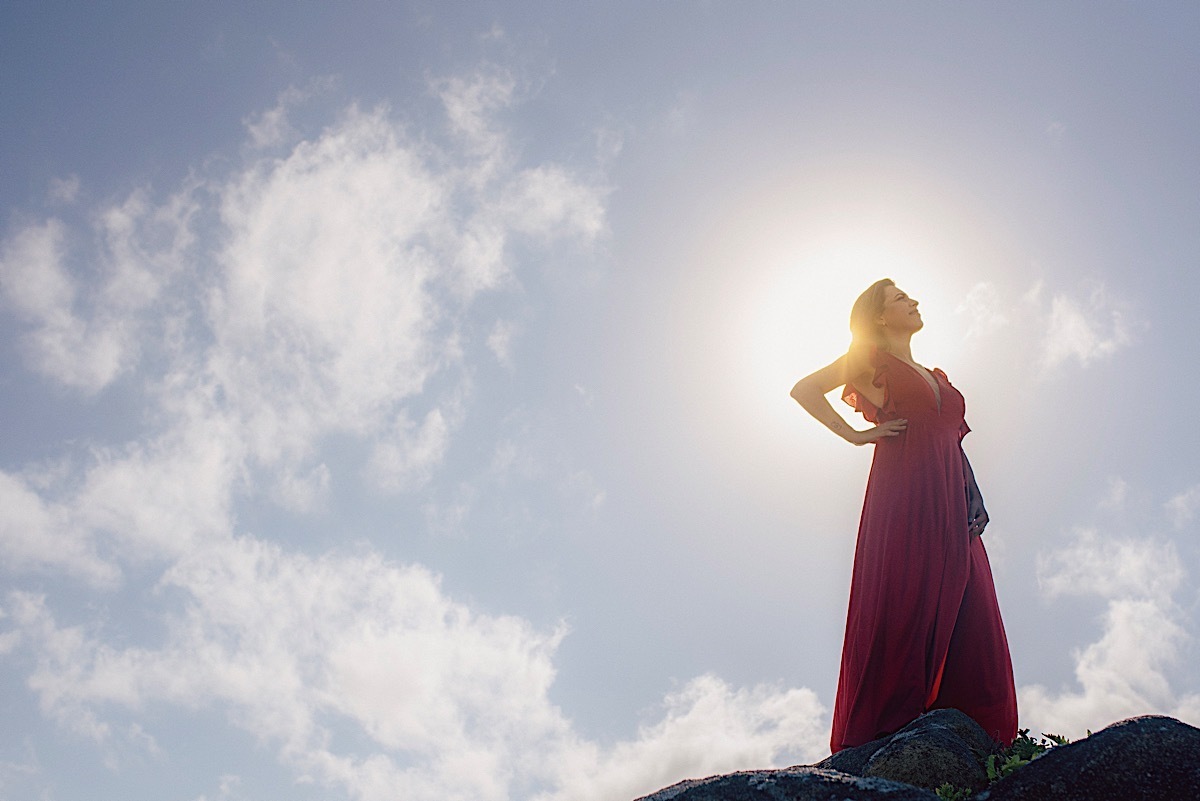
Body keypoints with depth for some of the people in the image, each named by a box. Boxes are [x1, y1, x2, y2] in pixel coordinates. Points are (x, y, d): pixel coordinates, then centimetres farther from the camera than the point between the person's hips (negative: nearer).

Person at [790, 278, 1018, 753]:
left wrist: (972, 505, 14)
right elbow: (804, 390, 2)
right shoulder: (872, 358, 10)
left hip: (949, 505, 7)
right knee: (901, 608, -13)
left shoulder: (933, 377, 29)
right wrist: (854, 434, -3)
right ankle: (883, 730, -12)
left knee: (963, 615, -4)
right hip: (902, 499, -6)